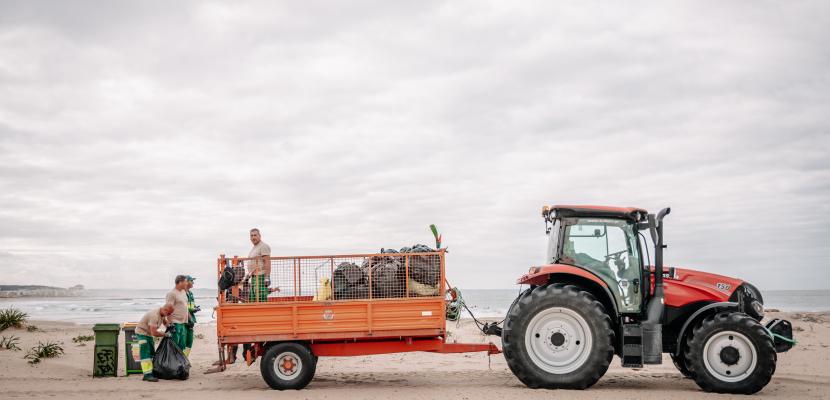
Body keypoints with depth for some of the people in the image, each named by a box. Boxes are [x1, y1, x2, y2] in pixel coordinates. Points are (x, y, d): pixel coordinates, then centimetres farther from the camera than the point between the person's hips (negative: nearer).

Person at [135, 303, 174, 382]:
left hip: (149, 333, 10)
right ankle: (147, 375, -19)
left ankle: (151, 372, 11)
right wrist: (165, 334, -21)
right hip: (142, 332, -10)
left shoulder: (162, 314, -1)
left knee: (151, 354, 8)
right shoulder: (154, 315, -31)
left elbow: (165, 322, 21)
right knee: (145, 354, -14)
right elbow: (154, 333, -34)